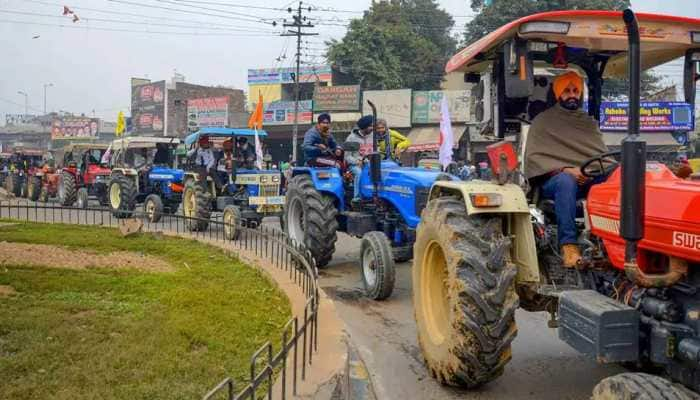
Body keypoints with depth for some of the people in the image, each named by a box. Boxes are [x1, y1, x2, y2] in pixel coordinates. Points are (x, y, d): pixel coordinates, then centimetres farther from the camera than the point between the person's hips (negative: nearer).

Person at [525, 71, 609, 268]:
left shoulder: (589, 123, 24)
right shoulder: (542, 121, 10)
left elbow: (602, 154, 16)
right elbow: (534, 157, -2)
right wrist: (564, 170, -16)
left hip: (590, 179, 4)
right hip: (553, 178, -3)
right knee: (566, 182, -40)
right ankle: (569, 245, -40)